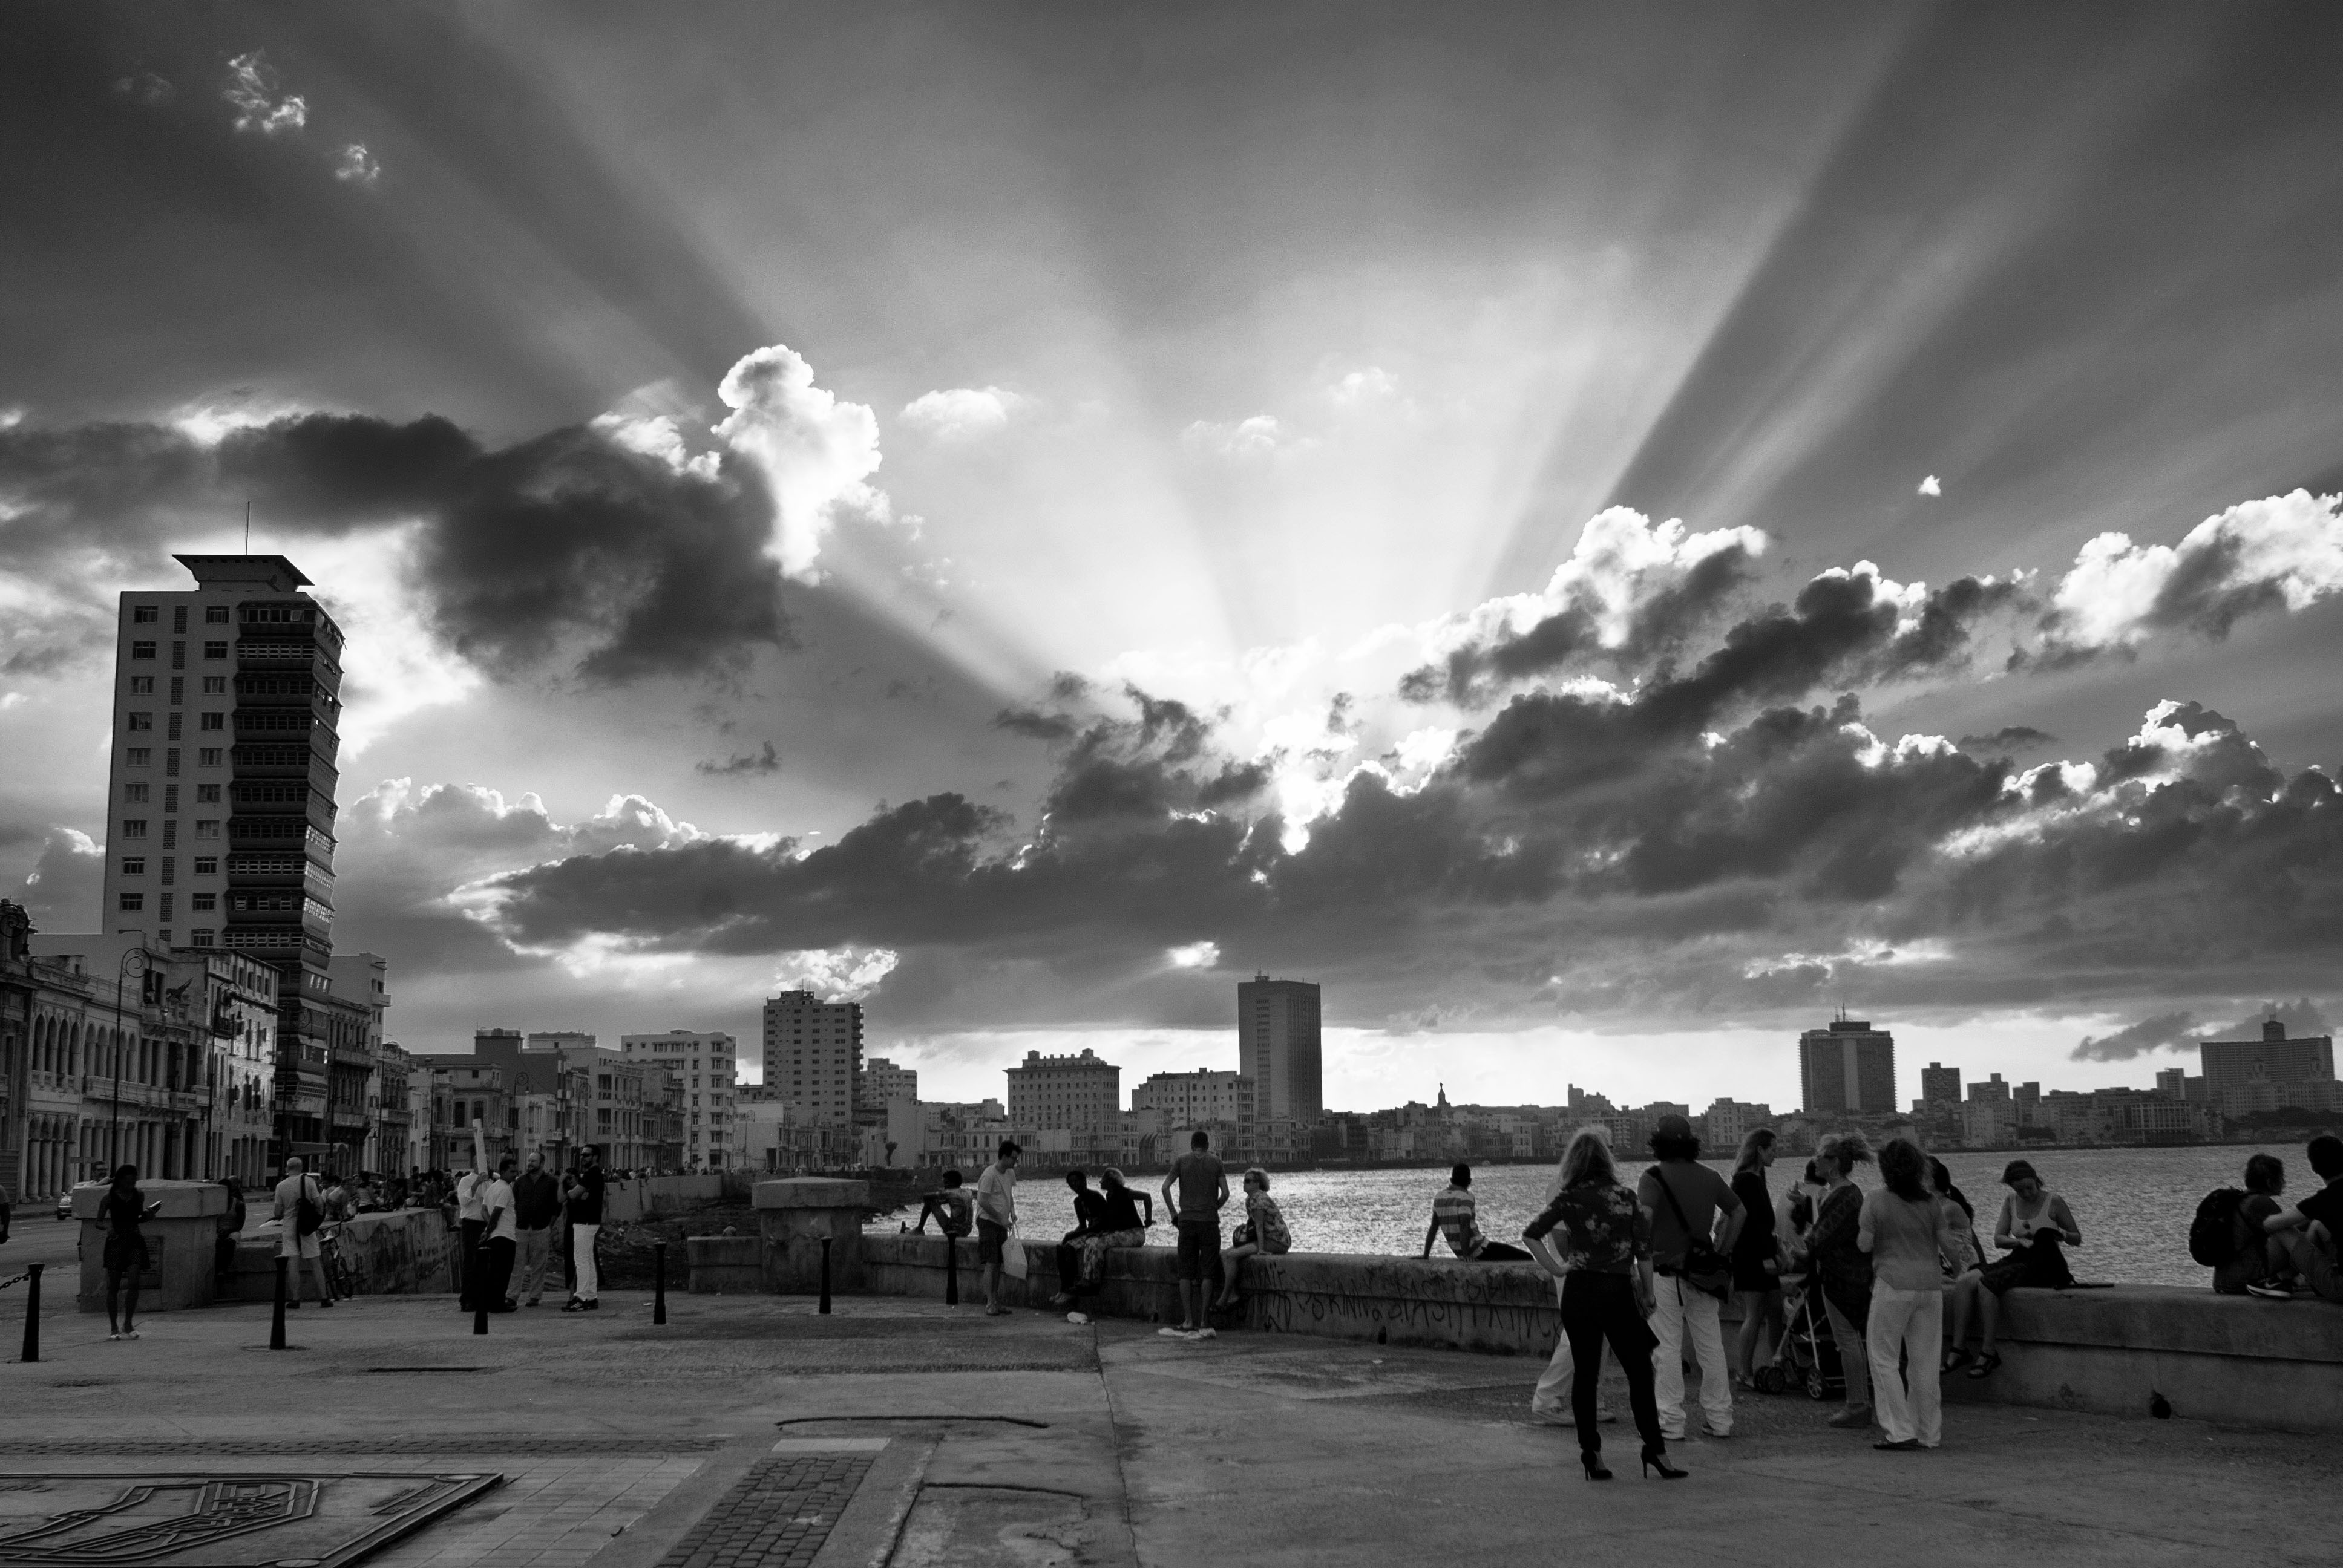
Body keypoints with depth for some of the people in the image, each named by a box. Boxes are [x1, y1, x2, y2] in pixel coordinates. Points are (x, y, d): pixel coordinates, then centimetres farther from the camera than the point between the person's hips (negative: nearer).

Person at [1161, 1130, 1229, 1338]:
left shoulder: (1182, 1161, 5)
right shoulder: (1216, 1162, 5)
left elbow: (1165, 1187, -3)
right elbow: (1225, 1193, -2)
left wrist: (1174, 1213, 6)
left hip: (1187, 1221, 1)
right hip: (1210, 1222, -1)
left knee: (1186, 1272, 7)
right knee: (1207, 1273, 3)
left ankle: (1188, 1321, 5)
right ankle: (1203, 1321, -1)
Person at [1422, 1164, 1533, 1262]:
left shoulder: (1440, 1198, 6)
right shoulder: (1466, 1197, -16)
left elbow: (1433, 1228, 10)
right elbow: (1464, 1227, -27)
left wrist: (1426, 1256, 13)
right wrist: (1467, 1256, -27)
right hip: (1479, 1250, -8)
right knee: (1527, 1259, -7)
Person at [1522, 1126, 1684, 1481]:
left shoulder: (1569, 1199, -1)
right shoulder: (1628, 1198, -2)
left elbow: (1531, 1234, -9)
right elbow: (1644, 1253, -1)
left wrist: (1555, 1269, 1)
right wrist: (1648, 1295, 9)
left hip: (1578, 1292, 1)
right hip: (1618, 1292, -1)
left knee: (1585, 1372, 7)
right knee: (1639, 1371, 5)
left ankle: (1591, 1453, 8)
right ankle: (1655, 1449, 1)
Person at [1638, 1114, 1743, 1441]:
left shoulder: (1653, 1179, -10)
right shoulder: (1708, 1176, 9)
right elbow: (1739, 1212, 17)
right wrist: (1723, 1251, 16)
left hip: (1665, 1271, -5)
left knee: (1667, 1349, 0)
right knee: (1711, 1346, 11)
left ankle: (1671, 1421, 1)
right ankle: (1720, 1419, 16)